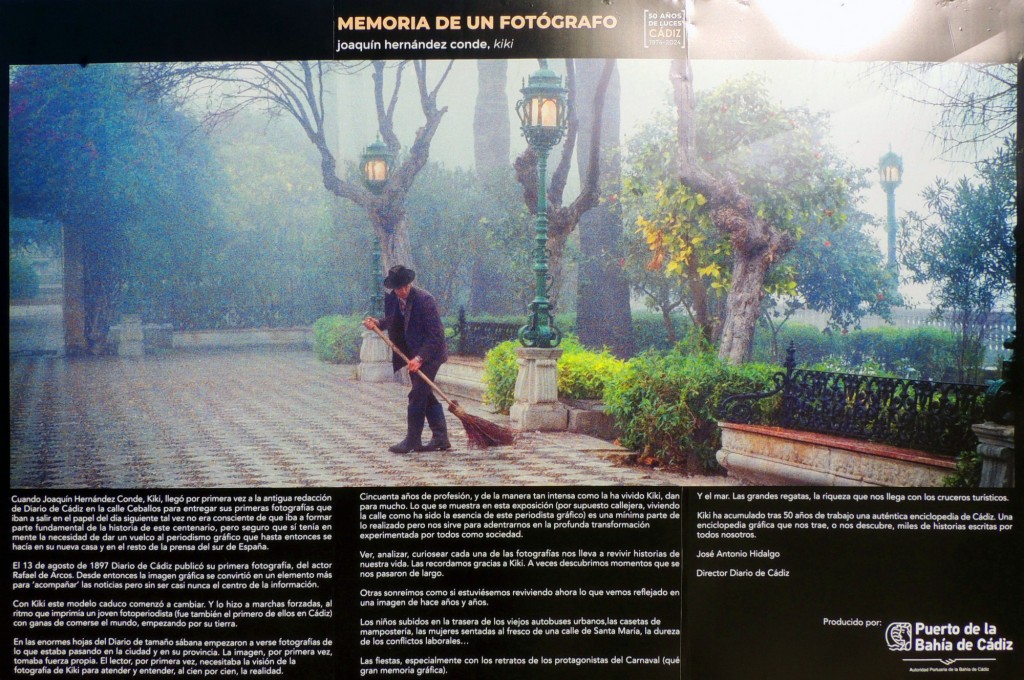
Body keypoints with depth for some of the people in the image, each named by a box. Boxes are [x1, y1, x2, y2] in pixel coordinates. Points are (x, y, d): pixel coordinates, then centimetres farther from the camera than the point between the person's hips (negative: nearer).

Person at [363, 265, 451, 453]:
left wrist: (420, 358, -27)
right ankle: (440, 438, 18)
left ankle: (412, 440, -1)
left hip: (429, 354, -8)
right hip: (412, 355, 8)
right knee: (426, 396, 11)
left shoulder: (424, 299, -21)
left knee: (417, 395, -9)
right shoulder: (391, 299, 0)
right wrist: (377, 323, -5)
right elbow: (392, 322, 17)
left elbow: (435, 334, -21)